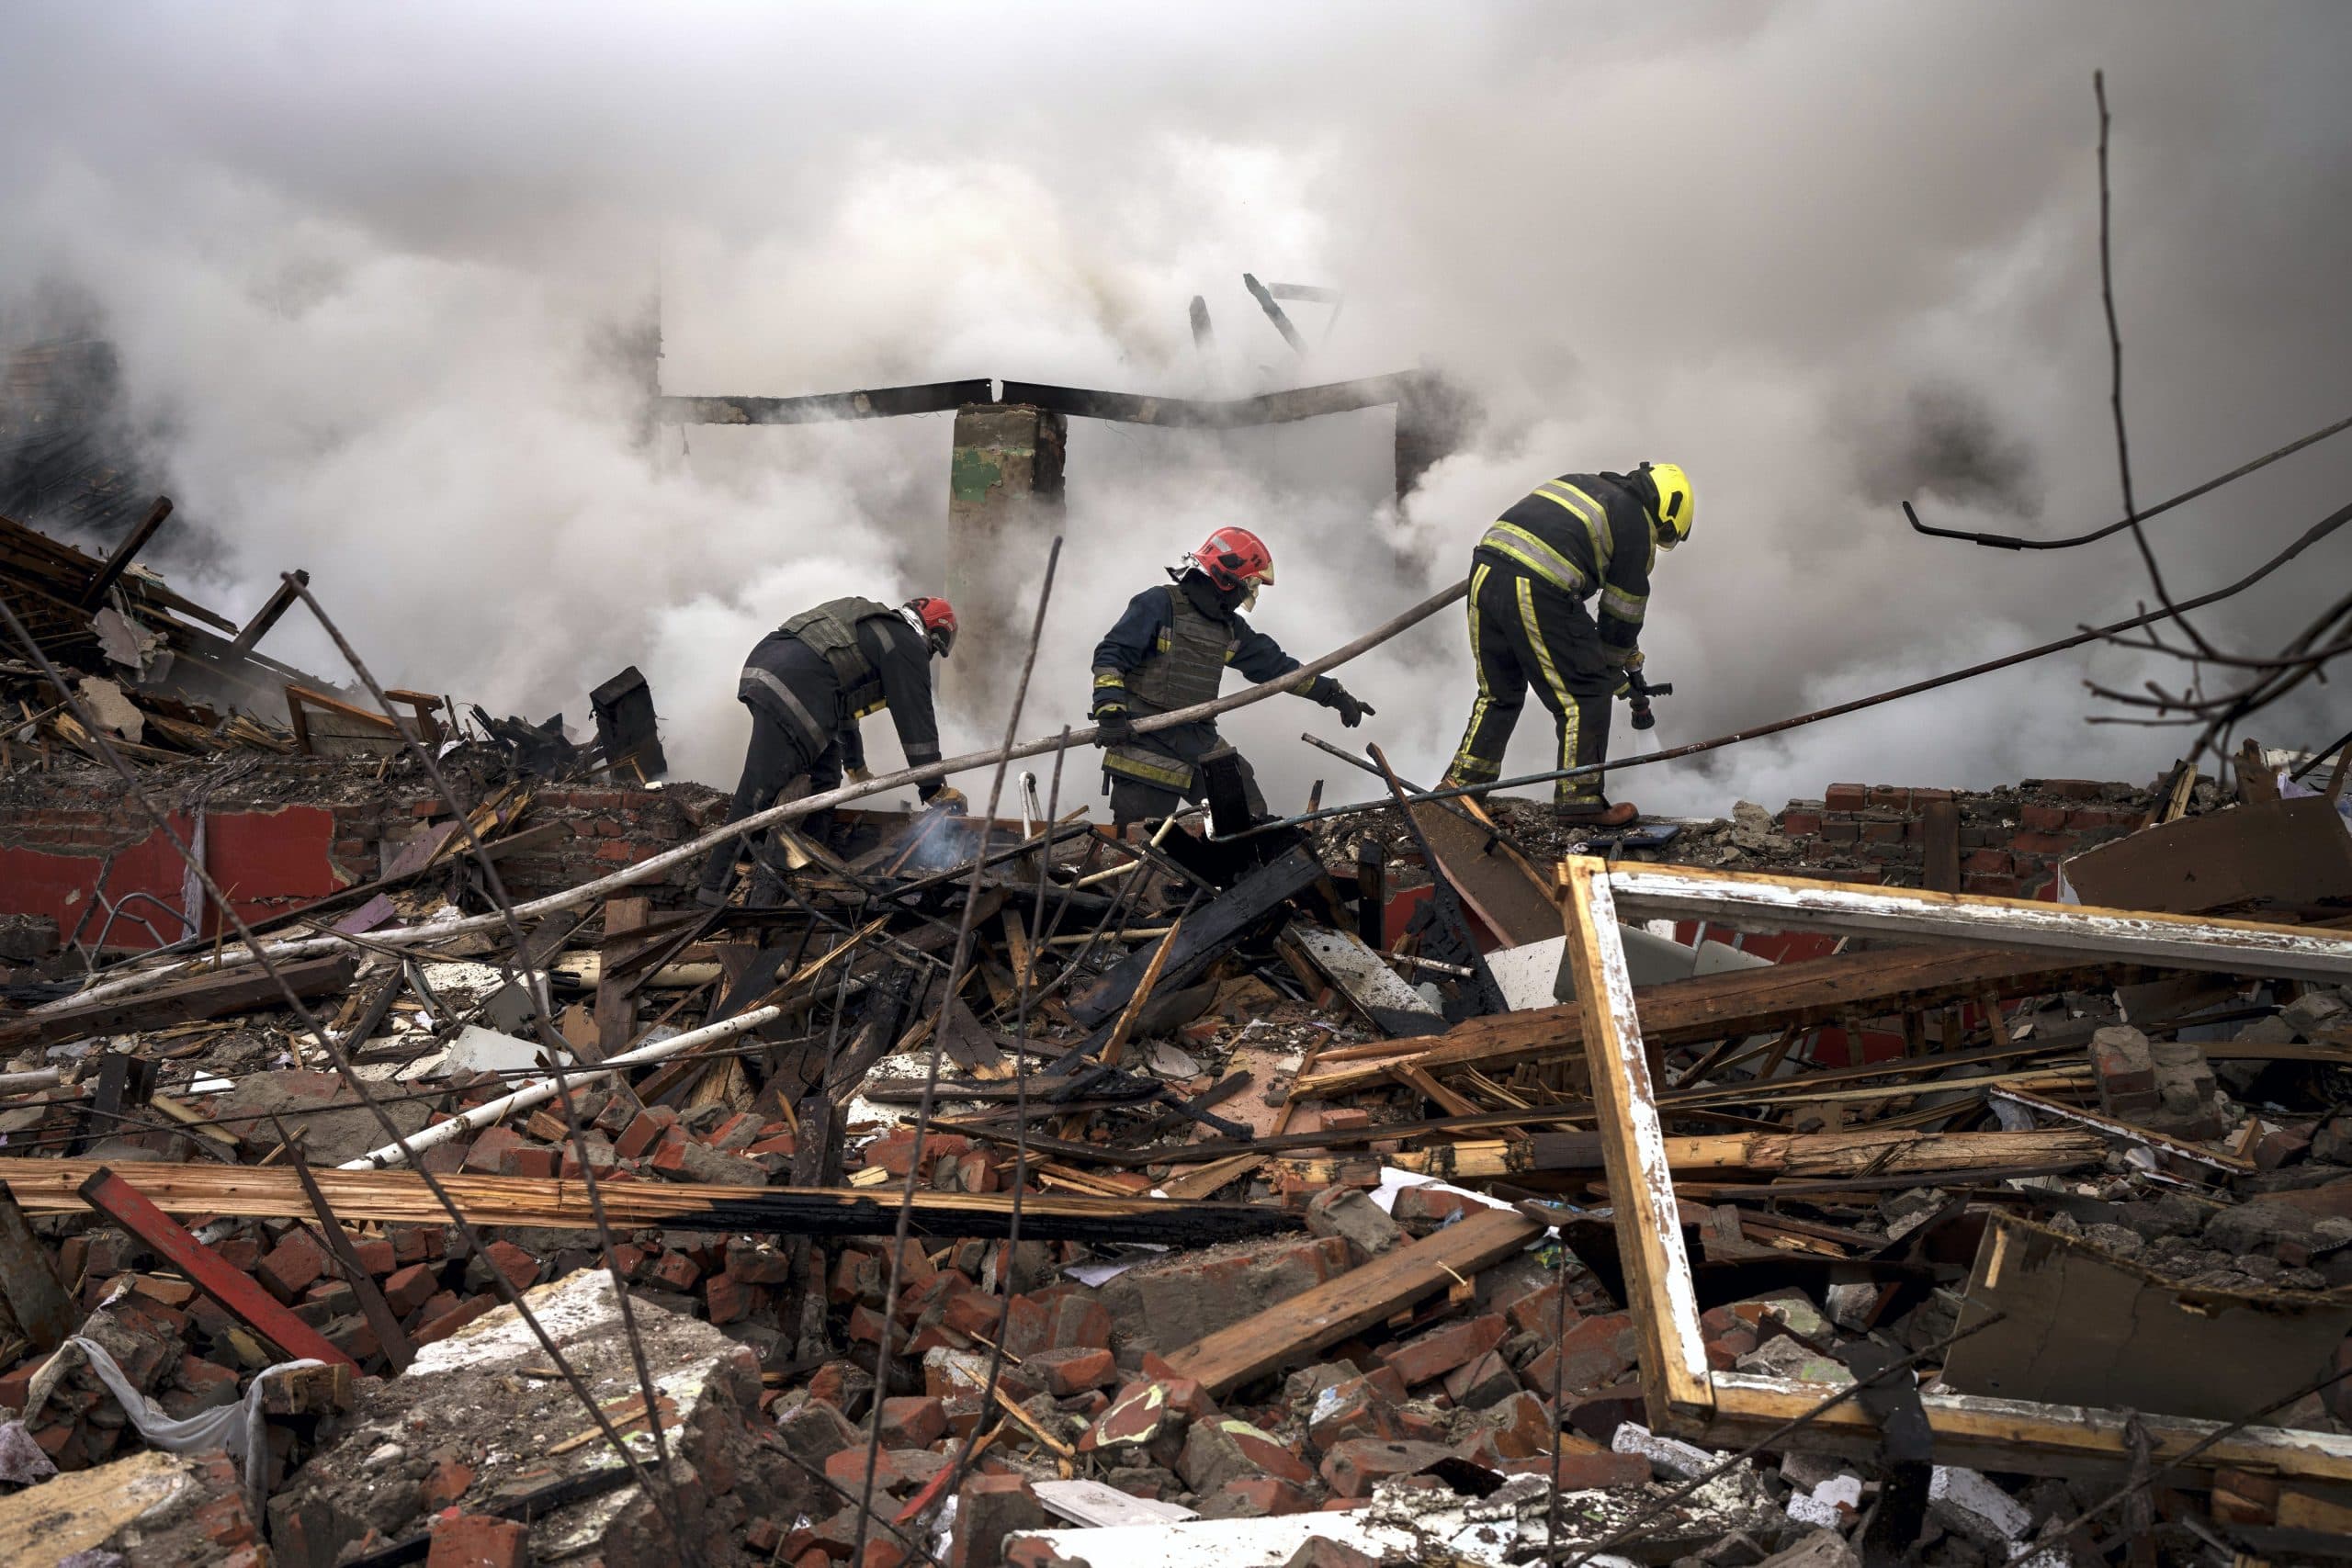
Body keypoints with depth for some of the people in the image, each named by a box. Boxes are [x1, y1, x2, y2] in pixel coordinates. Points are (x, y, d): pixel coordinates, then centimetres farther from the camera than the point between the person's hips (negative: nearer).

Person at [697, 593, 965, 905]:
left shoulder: (874, 627, 34)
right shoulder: (908, 645, 7)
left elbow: (844, 704, 46)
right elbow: (917, 721, 5)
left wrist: (857, 768, 56)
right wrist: (936, 791, 13)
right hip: (791, 689, -10)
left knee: (823, 779, 17)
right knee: (759, 792, -9)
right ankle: (716, 888, -8)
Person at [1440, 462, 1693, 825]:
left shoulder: (1577, 483, 28)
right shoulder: (1637, 524, 8)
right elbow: (1623, 611, 11)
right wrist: (1615, 664, 27)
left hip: (1484, 570, 8)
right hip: (1537, 593, -8)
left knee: (1498, 693, 23)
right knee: (1587, 695, 7)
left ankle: (1461, 784, 27)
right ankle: (1581, 799, 11)